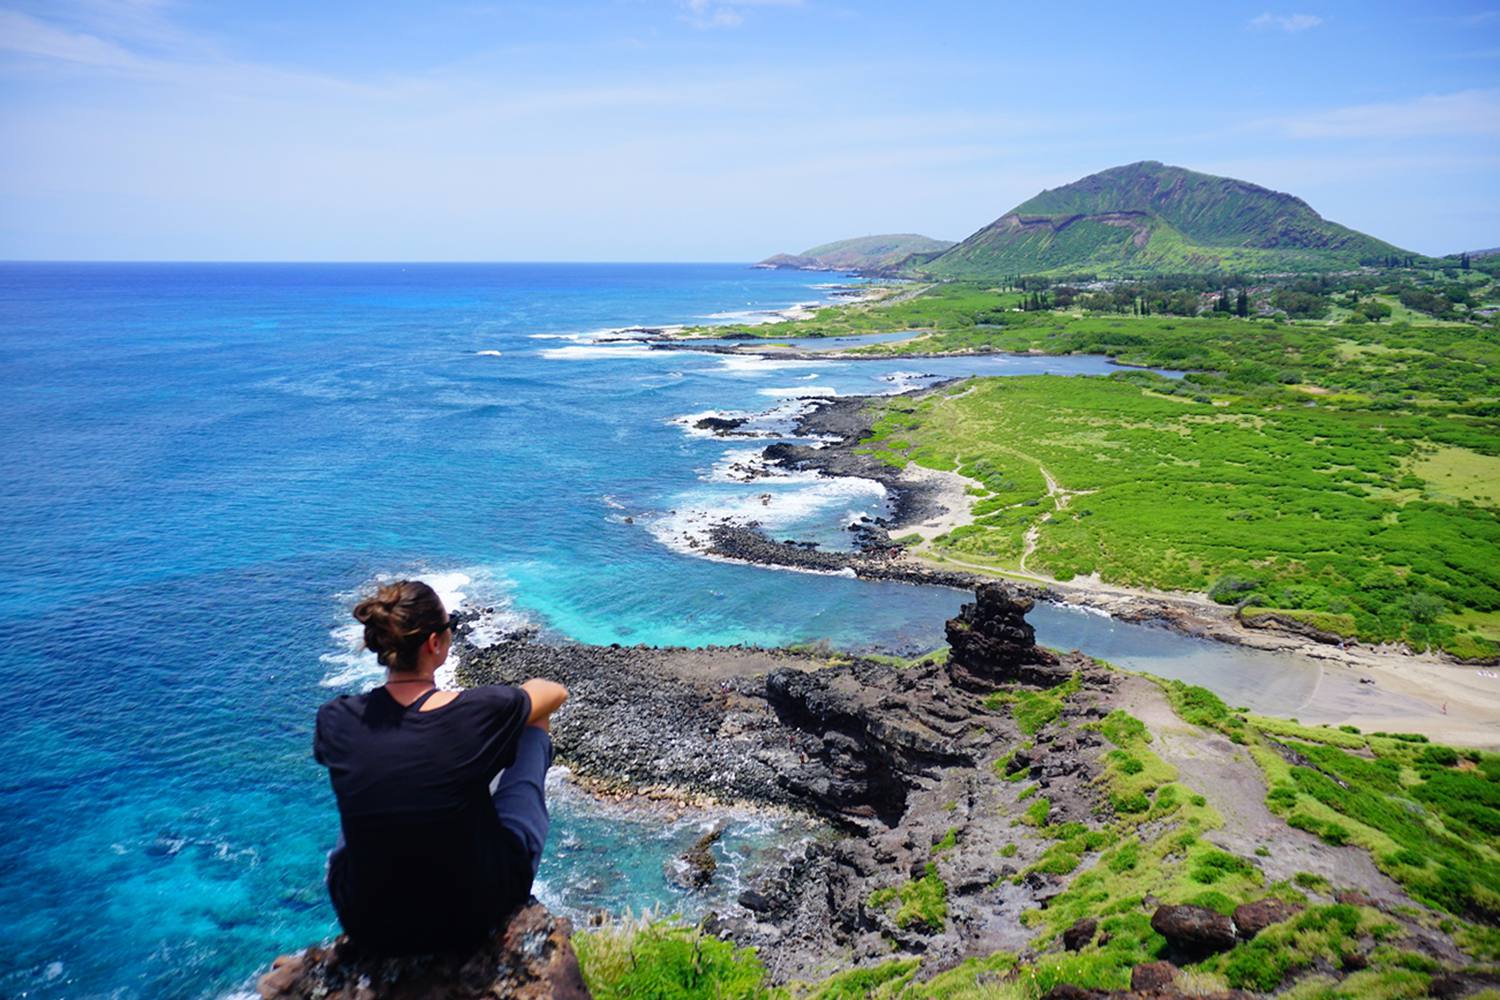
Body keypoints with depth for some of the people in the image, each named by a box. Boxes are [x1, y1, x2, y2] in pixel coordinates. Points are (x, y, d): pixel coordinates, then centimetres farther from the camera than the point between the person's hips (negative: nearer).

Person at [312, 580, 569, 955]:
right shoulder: (480, 712, -23)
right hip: (475, 916, -2)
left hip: (366, 926, 3)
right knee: (535, 728, 14)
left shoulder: (335, 721, -15)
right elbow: (555, 693, 0)